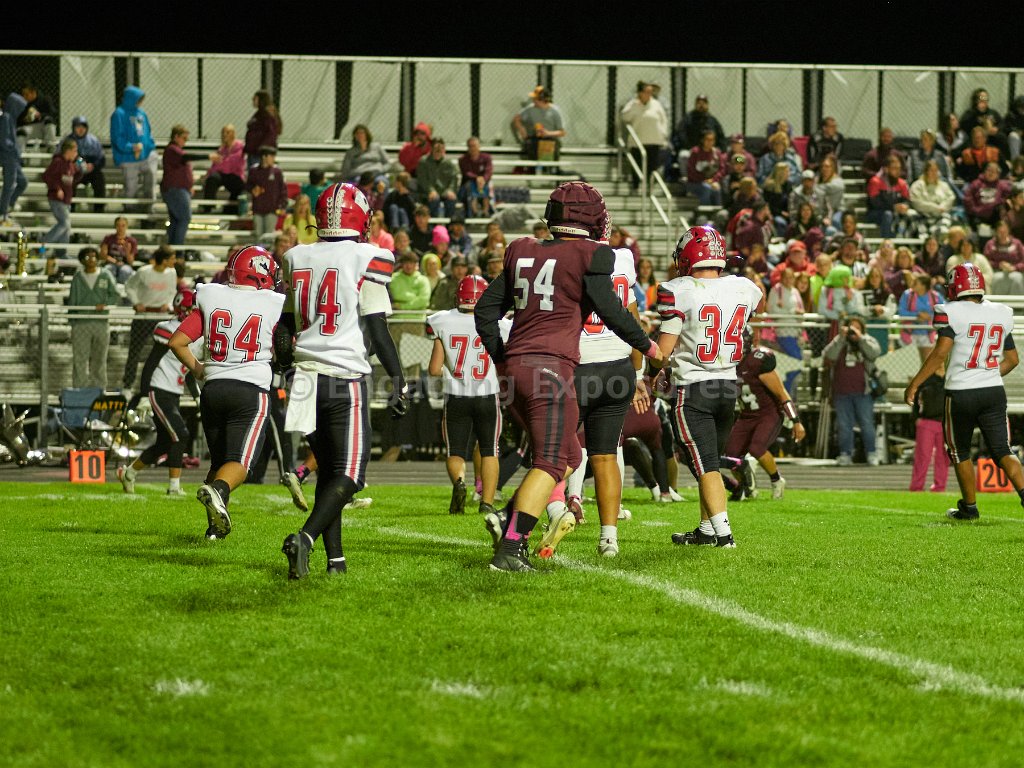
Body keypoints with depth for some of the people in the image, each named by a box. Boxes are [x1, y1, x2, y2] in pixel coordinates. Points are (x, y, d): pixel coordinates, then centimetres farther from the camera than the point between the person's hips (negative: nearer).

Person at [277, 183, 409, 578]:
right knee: (349, 474, -4)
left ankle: (335, 557, 13)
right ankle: (305, 538, -26)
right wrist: (398, 378, -3)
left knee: (327, 468, 16)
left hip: (306, 376, 6)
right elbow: (377, 329, -8)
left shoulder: (298, 258, 9)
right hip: (346, 378, -6)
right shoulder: (368, 260, -7)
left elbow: (286, 327, 16)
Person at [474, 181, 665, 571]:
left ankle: (507, 519, 3)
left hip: (515, 365, 7)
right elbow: (610, 311, -3)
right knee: (551, 463, -6)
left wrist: (499, 356, 27)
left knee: (567, 457, 18)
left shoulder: (523, 253, 15)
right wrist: (647, 346, 13)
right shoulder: (589, 257, -4)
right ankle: (510, 547, -16)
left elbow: (487, 308, 17)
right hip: (552, 365, -7)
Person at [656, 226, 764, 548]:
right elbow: (759, 306, 28)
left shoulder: (679, 292, -14)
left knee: (706, 466, -4)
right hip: (729, 386, 5)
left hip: (693, 390, -5)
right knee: (711, 463, 19)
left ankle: (723, 533, -13)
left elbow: (663, 349, -12)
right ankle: (706, 529, 27)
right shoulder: (744, 288, 2)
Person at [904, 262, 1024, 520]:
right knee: (1002, 451, 3)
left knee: (960, 452, 14)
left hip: (961, 394, -4)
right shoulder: (1001, 314, 8)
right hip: (994, 391, 4)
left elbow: (940, 354, -18)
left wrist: (914, 384, -12)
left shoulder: (952, 313, -10)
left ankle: (969, 506, 21)